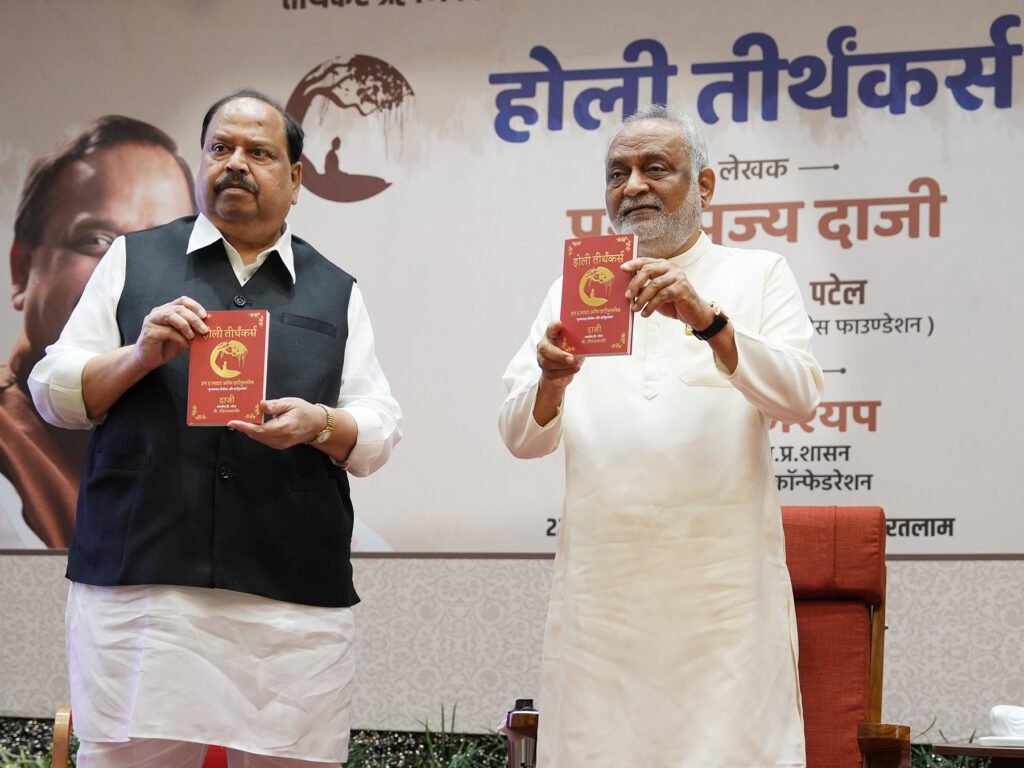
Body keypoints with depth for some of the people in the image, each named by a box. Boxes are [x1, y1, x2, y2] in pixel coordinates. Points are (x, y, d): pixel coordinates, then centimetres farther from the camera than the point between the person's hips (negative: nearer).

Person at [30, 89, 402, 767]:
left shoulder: (336, 294, 17)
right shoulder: (134, 260, 15)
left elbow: (380, 431, 11)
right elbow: (54, 391, 10)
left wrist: (320, 425, -11)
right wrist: (141, 355, -8)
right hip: (140, 582, -1)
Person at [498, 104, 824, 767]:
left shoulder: (759, 276, 9)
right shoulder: (571, 290, 15)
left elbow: (800, 397, -7)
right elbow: (523, 438, 7)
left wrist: (709, 321, -22)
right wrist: (551, 381, -15)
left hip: (722, 588, -2)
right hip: (601, 587, 2)